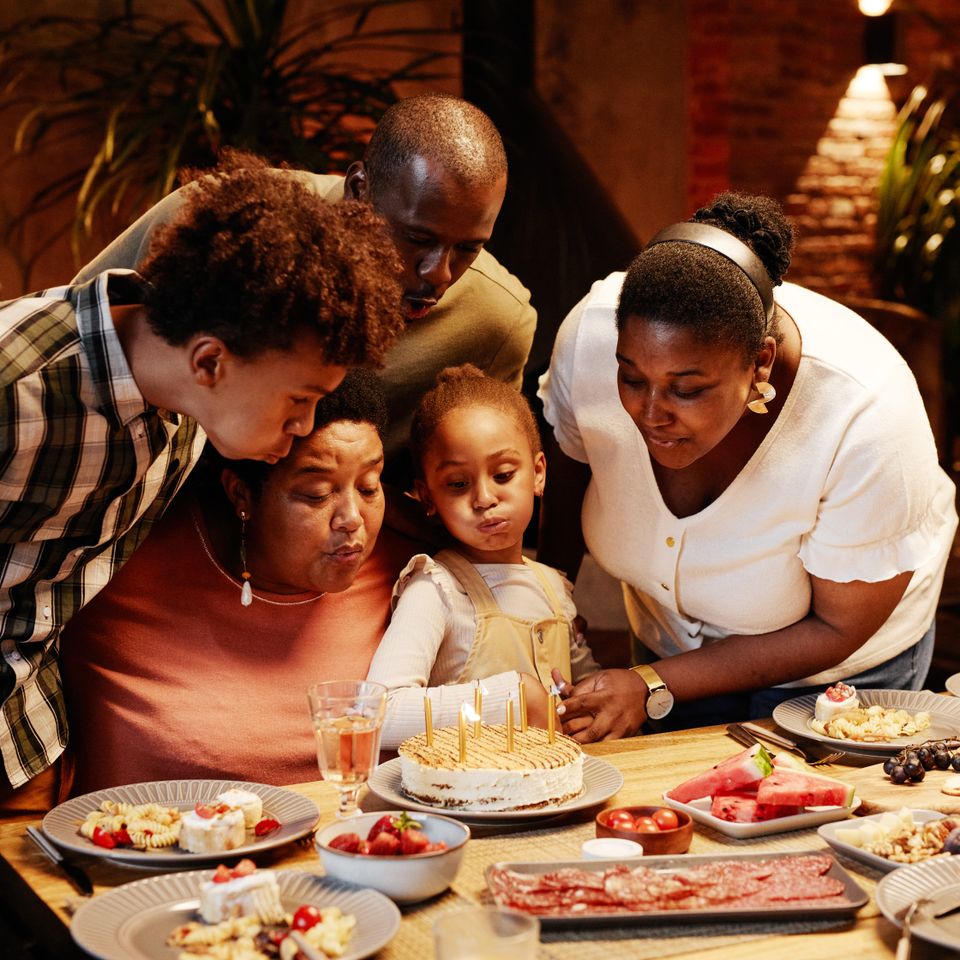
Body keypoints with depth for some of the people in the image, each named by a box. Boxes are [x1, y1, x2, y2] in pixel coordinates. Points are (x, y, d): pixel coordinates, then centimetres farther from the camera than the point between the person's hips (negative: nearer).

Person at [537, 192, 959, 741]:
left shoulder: (865, 420, -40)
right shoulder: (592, 333, -31)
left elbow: (839, 628, -26)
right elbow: (564, 489, -9)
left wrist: (653, 688, -29)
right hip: (672, 640, 3)